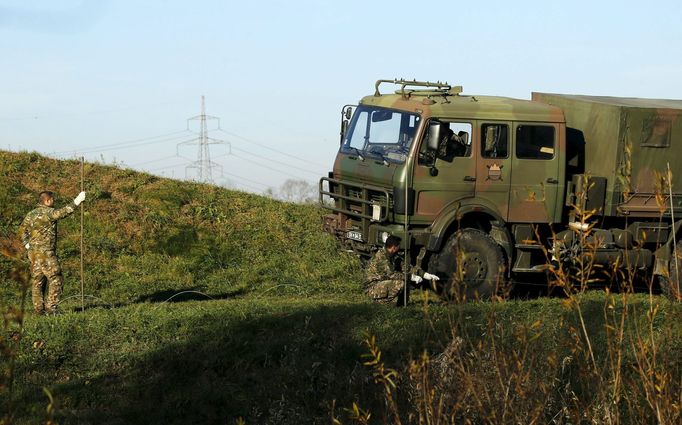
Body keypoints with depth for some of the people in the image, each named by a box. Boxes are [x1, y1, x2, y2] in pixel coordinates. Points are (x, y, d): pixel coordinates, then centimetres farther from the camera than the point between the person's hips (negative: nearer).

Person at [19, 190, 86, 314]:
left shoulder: (31, 214, 14)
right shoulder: (49, 212, -11)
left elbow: (22, 229, 16)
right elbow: (63, 212, -27)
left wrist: (27, 244, 13)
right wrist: (76, 202, -27)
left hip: (33, 252, 8)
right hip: (46, 252, -8)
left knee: (37, 280, 10)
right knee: (56, 279, -2)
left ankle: (39, 308, 10)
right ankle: (51, 307, -7)